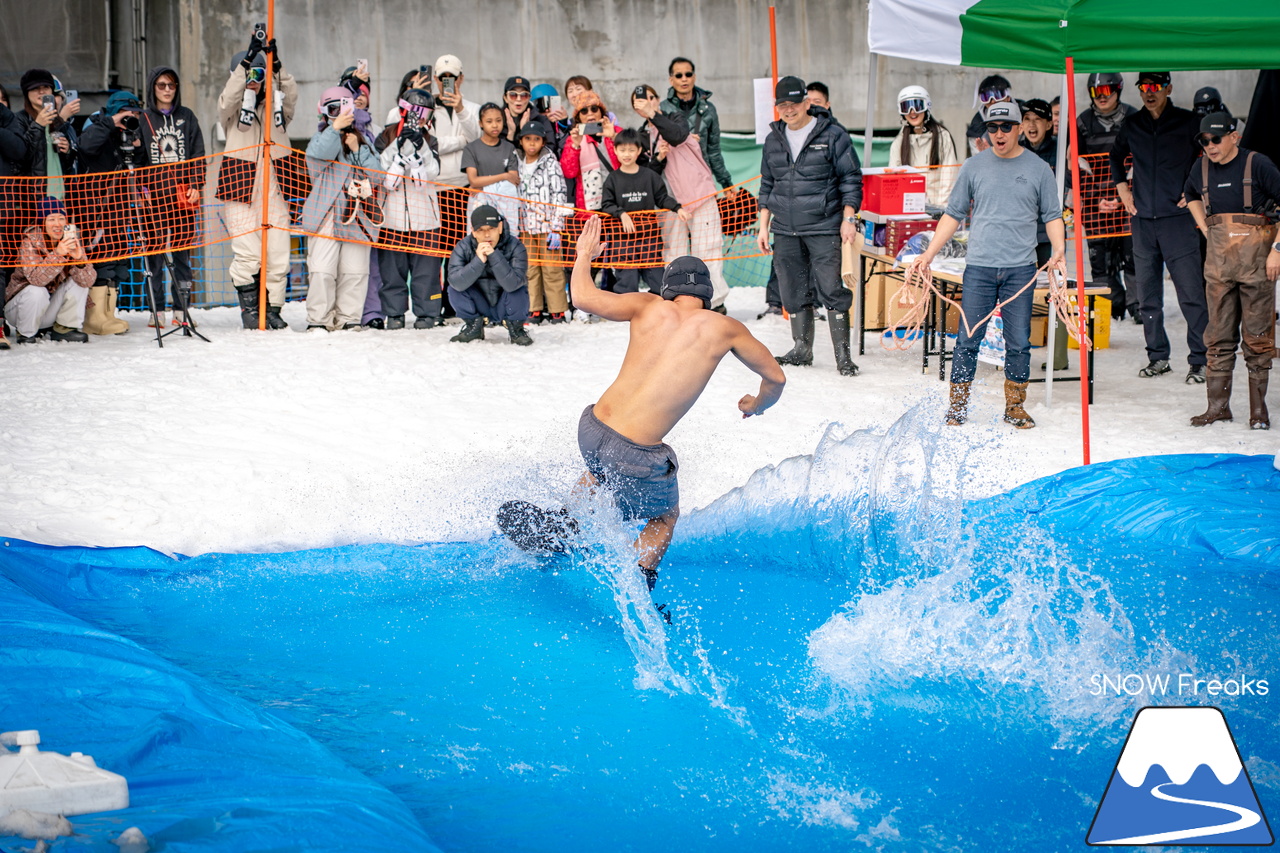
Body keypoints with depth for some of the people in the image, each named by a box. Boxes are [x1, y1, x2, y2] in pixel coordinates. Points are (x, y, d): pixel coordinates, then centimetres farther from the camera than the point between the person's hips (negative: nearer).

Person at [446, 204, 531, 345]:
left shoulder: (515, 247, -21)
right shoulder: (463, 248, -16)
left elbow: (512, 284, -35)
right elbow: (456, 283, -31)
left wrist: (494, 256, -42)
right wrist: (478, 261, -42)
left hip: (505, 307, -2)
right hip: (479, 306, 2)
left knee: (518, 288, -31)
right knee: (455, 289, -23)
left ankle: (516, 329, -2)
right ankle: (474, 327, 3)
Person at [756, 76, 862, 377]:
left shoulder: (831, 135, -3)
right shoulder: (774, 140, 13)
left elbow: (851, 179, -1)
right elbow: (767, 185, 21)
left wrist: (849, 218, -8)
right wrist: (763, 226, 16)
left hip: (823, 229, -5)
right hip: (785, 231, 5)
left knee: (830, 289, -10)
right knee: (793, 292, 8)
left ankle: (843, 355, -9)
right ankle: (802, 349, 19)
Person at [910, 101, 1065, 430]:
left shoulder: (1038, 169, 6)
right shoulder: (974, 167, 7)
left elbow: (1052, 215, 8)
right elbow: (953, 214, 12)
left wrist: (1058, 250, -9)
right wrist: (929, 253, 5)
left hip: (1021, 269, 0)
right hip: (979, 267, 0)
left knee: (1018, 342, 1)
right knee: (968, 339, -1)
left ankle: (1015, 406, 12)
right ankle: (958, 404, 7)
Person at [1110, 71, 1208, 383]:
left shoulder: (1188, 123, -2)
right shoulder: (1131, 125, 11)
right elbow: (1116, 157, 30)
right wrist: (1122, 188, 18)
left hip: (1178, 219, -5)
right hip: (1142, 218, 5)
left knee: (1191, 293, -10)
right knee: (1147, 295, 8)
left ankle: (1200, 360, -6)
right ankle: (1158, 357, 18)